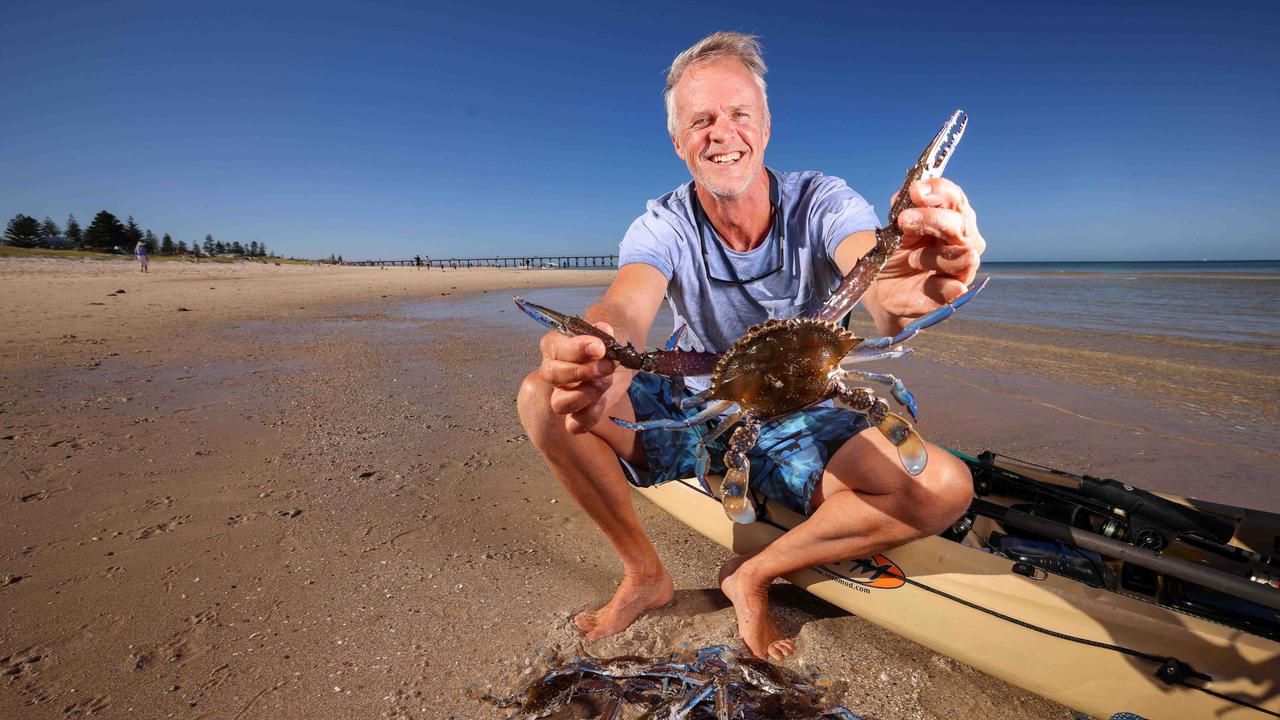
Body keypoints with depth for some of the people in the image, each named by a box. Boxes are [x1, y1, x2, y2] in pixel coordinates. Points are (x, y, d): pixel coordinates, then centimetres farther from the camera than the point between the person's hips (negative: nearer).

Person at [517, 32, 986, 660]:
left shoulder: (823, 203, -13)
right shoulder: (661, 227, -11)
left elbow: (873, 275, -34)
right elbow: (626, 308, -31)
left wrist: (901, 294, -60)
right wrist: (598, 357, -57)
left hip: (802, 427, 0)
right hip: (692, 413, 1)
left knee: (947, 488, -24)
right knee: (542, 396, -20)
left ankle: (755, 574, -4)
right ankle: (644, 574, -1)